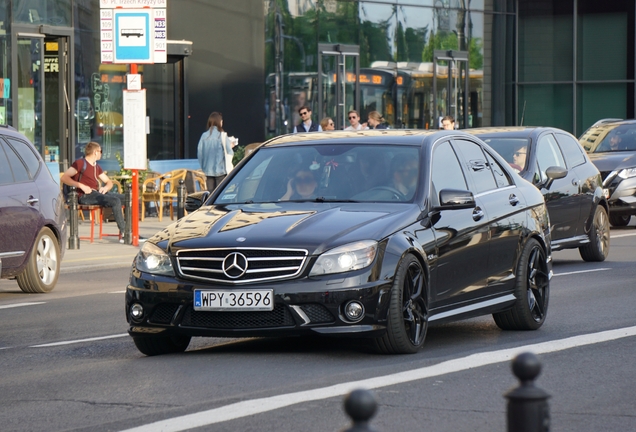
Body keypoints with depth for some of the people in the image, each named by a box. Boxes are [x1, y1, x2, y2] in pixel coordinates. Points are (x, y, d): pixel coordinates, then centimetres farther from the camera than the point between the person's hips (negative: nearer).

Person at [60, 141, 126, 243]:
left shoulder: (96, 167, 24)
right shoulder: (80, 163, -1)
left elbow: (109, 182, 31)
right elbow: (64, 178, -10)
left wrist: (105, 187, 5)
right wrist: (81, 186, -19)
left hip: (97, 193, 8)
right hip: (85, 196, -8)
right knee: (116, 201, -27)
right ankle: (123, 233, -25)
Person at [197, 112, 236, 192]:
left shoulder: (204, 136, 1)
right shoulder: (222, 135, -9)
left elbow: (199, 153, 4)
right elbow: (229, 153, -9)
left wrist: (203, 167, 15)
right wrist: (230, 146, 13)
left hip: (208, 170, 4)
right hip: (220, 170, -4)